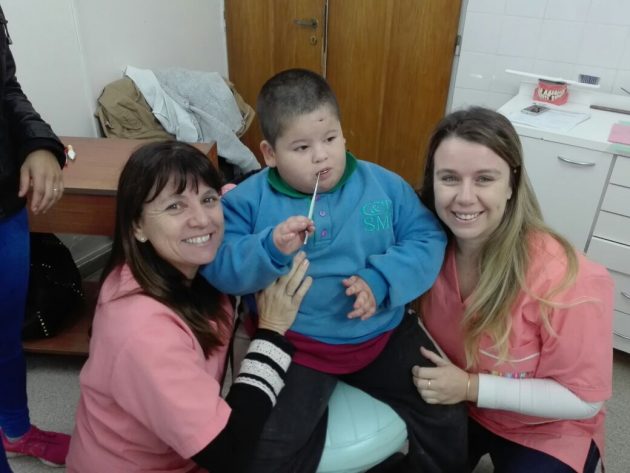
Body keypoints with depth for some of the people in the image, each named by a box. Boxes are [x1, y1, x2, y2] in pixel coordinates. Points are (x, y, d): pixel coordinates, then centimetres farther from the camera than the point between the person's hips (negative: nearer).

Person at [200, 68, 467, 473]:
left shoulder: (384, 185, -1)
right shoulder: (250, 200, -7)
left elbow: (428, 240, -4)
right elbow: (218, 269, -14)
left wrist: (381, 280, -20)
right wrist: (271, 249, -31)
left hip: (383, 333, 3)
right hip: (296, 345, -2)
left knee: (448, 421, 7)